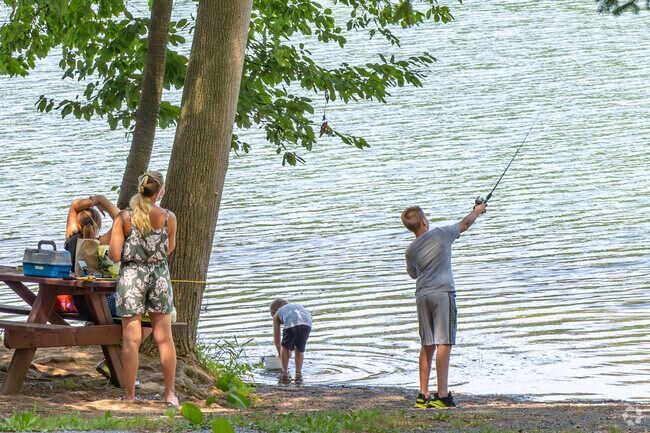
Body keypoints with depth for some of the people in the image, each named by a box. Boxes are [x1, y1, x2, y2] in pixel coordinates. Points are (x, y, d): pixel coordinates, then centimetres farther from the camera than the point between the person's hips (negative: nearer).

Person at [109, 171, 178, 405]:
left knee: (131, 339, 2)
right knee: (164, 338, 11)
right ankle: (170, 394, 17)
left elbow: (114, 255, -10)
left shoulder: (124, 217, -8)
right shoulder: (168, 217, -5)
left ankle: (129, 395, 4)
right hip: (159, 275, 1)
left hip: (131, 276, -1)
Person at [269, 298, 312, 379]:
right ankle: (298, 373, 23)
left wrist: (280, 353, 52)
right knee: (300, 349, 24)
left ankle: (284, 372, 26)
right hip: (306, 323, 3)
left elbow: (276, 338, 37)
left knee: (285, 347, 21)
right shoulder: (298, 306, 44)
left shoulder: (277, 315, 33)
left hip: (291, 323, -3)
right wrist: (291, 350, 60)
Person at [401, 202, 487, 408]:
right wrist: (477, 210, 31)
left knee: (427, 345, 11)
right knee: (444, 343, -7)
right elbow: (464, 224, 13)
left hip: (422, 295, 5)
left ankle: (423, 395, 11)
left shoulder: (411, 250, 8)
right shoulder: (440, 234, -2)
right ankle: (442, 395, -12)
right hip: (442, 292, -5)